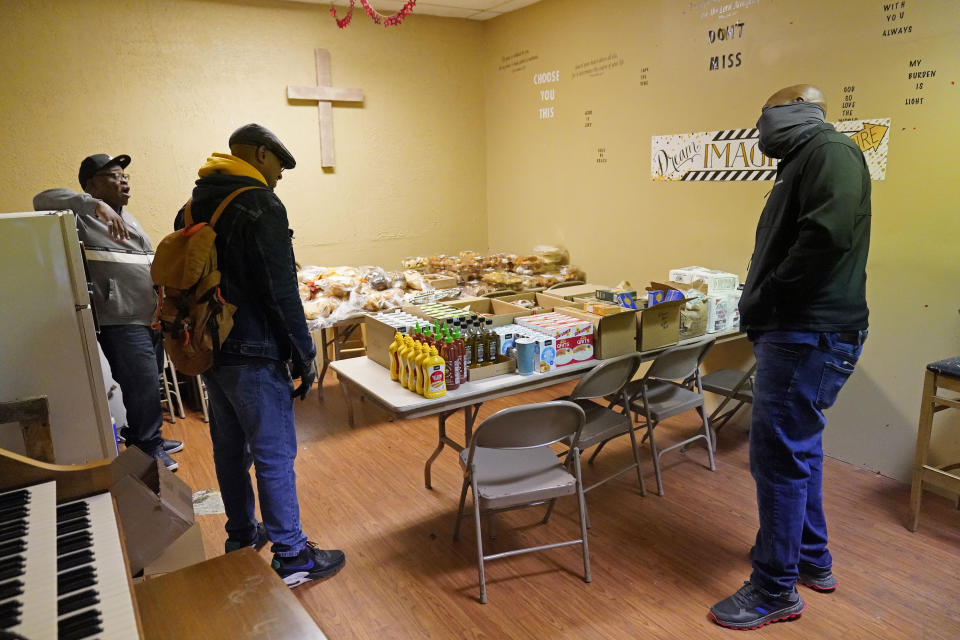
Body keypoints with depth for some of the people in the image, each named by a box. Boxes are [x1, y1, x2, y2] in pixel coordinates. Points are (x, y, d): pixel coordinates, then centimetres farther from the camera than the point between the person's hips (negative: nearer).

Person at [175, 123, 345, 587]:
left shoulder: (193, 208, 11)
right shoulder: (261, 206, -15)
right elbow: (281, 292, -19)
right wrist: (304, 356, -12)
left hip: (208, 352, 9)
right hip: (251, 356, -9)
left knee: (230, 448, 20)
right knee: (274, 456, 0)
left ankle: (241, 535, 37)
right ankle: (291, 557, 11)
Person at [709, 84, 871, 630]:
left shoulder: (830, 150, -9)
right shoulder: (804, 163, 21)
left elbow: (829, 234, -25)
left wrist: (766, 298, -17)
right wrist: (759, 306, 4)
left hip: (809, 335, -10)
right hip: (799, 330, 10)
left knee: (778, 456, -4)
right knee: (799, 447, 19)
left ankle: (775, 590, 10)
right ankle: (813, 559, 35)